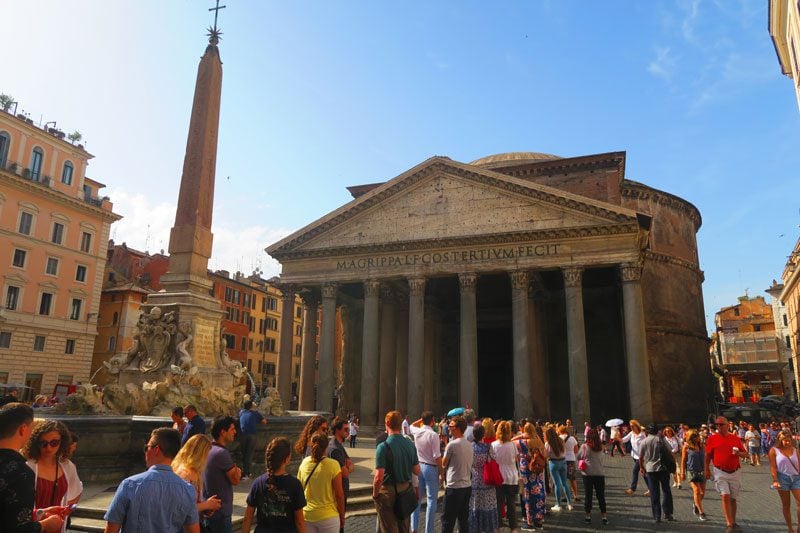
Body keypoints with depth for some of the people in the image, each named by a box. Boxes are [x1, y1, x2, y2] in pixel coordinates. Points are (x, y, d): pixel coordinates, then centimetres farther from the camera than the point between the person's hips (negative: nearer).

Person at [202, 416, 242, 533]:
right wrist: (238, 471, 2)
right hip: (220, 512, -9)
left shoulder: (208, 449, 6)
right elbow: (235, 480, -17)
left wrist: (234, 471, 2)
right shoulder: (222, 453, -23)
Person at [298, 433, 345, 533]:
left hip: (306, 515, 3)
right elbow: (339, 494, -11)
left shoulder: (304, 463, -4)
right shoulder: (333, 465, -15)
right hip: (328, 516, -3)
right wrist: (342, 517, 2)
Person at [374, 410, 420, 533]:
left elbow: (379, 477, -23)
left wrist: (375, 494, -8)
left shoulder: (383, 446, -20)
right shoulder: (410, 444, -3)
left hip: (388, 492, -5)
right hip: (406, 490, 5)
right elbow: (417, 471, 5)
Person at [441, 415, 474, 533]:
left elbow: (443, 464, -5)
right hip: (467, 486, 7)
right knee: (464, 519, 14)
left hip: (454, 487, -7)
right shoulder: (469, 445, 5)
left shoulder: (451, 445, -15)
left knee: (447, 520, 2)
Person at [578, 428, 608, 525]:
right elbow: (603, 459, 10)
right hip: (600, 473, 2)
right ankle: (604, 517, 13)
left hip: (587, 473, -2)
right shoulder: (601, 447, 2)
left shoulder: (584, 446, -7)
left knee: (588, 495, 7)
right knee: (601, 496, 10)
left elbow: (579, 456, 3)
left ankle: (588, 516, 13)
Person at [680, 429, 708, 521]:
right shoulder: (686, 446, -6)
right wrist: (682, 472, -3)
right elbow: (683, 460, -2)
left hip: (701, 471, 4)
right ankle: (701, 513, -5)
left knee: (702, 492, 8)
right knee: (696, 490, -13)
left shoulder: (702, 446, 4)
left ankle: (695, 505, 37)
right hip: (691, 471, -4)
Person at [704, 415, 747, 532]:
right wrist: (706, 469, -3)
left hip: (735, 472, 3)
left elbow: (745, 453, 8)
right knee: (725, 496, -15)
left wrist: (738, 453, -13)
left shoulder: (736, 438, 2)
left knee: (733, 499, 13)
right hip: (720, 472, -2)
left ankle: (733, 522, 27)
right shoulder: (712, 438, -3)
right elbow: (707, 456, 3)